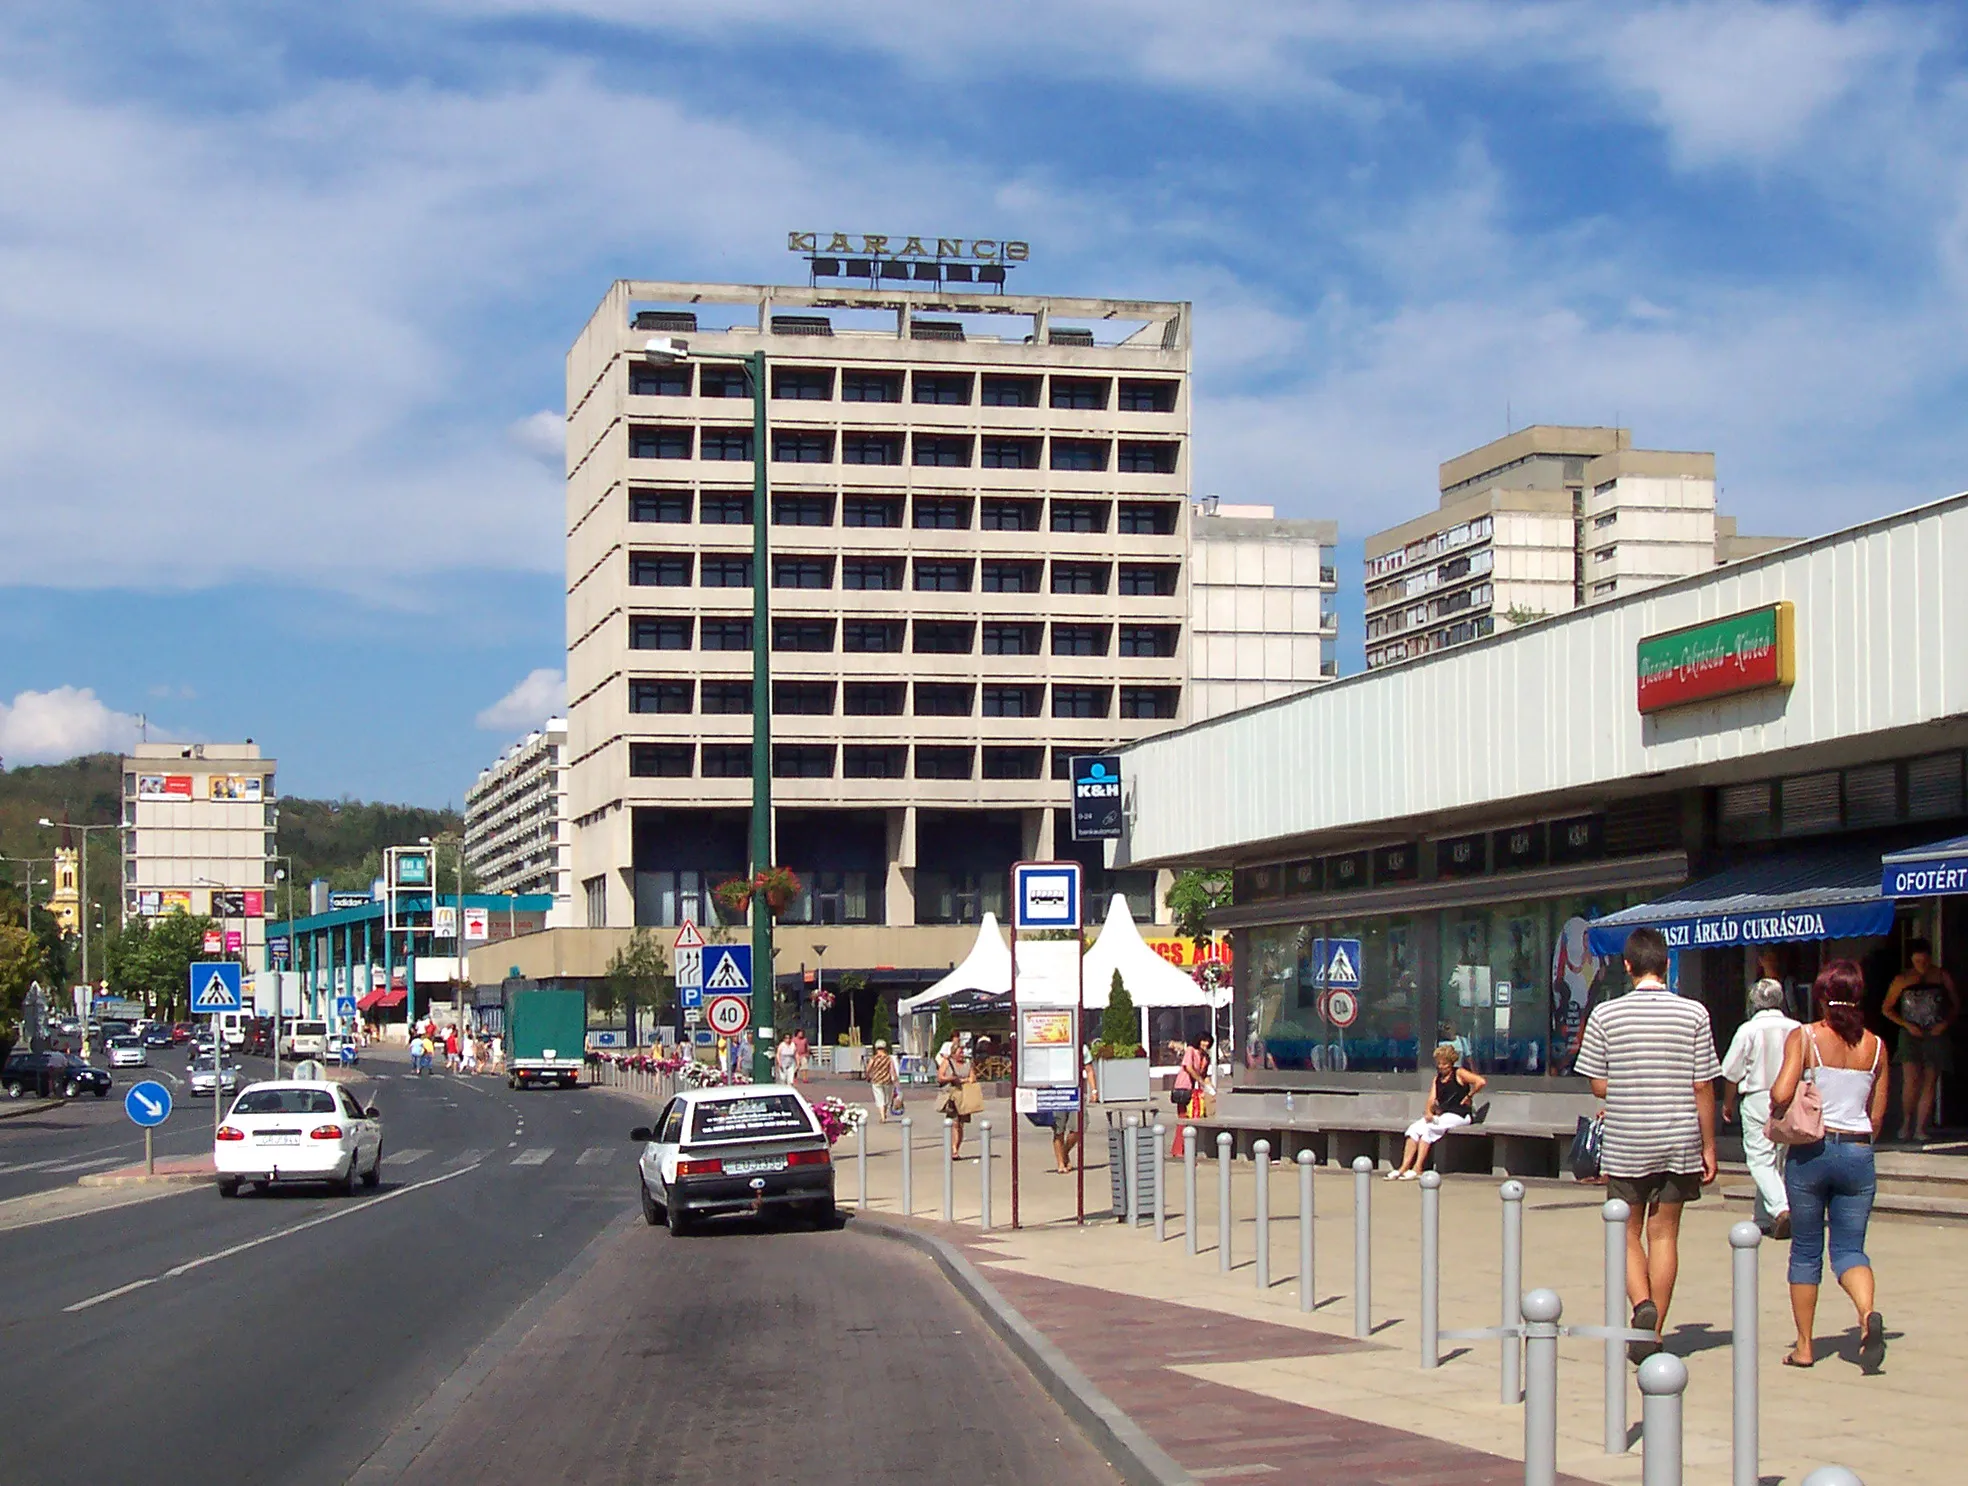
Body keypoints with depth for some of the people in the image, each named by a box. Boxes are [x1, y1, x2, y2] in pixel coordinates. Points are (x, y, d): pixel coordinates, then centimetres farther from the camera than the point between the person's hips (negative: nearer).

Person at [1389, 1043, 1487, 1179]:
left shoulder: (1459, 1074, 0)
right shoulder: (1437, 1079, 20)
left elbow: (1481, 1081, -14)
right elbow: (1432, 1099, 8)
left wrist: (1468, 1096, -8)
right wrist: (1429, 1113, -11)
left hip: (1458, 1115, -7)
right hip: (1441, 1114, 7)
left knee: (1427, 1128, -27)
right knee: (1414, 1128, -17)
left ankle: (1417, 1169, -30)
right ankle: (1404, 1167, -26)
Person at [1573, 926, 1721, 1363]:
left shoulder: (1605, 1015, -5)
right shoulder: (1694, 1014, -4)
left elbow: (1598, 1085, -1)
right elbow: (1703, 1087, -3)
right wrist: (1709, 1146, 6)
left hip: (1625, 1142, -1)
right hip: (1679, 1143, 1)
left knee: (1628, 1233, 11)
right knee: (1664, 1234, 9)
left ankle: (1642, 1306, -12)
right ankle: (1655, 1330, 10)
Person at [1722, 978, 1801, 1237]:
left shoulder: (1748, 1030, -7)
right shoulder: (1797, 1030, 2)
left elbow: (1732, 1074, -2)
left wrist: (1728, 1104, 12)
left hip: (1758, 1100, -4)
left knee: (1761, 1159, -4)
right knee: (1780, 1161, 13)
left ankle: (1780, 1208, -25)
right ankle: (1765, 1219, 19)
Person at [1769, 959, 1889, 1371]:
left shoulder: (1804, 1037, -7)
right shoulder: (1874, 1046, 4)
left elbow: (1781, 1094, -18)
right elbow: (1877, 1116, 8)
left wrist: (1778, 1112, 4)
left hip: (1810, 1151, -2)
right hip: (1858, 1153, 2)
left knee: (1806, 1251, 10)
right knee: (1849, 1247, 6)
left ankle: (1804, 1347, 14)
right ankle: (1868, 1313, -24)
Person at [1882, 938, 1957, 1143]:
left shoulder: (1943, 977, 6)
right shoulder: (1902, 979, 3)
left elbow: (1956, 1004, 14)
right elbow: (1887, 1009, 8)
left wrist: (1946, 1022, -4)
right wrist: (1907, 1025, -5)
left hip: (1935, 1035, 1)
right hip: (1911, 1034, -1)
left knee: (1930, 1082, -2)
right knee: (1911, 1079, -16)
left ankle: (1920, 1128, 5)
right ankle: (1907, 1120, 4)